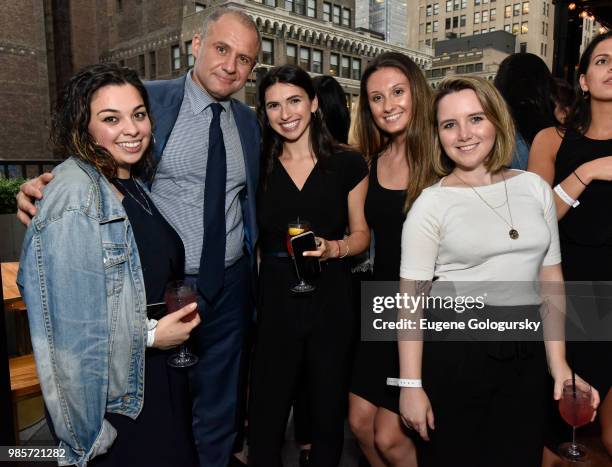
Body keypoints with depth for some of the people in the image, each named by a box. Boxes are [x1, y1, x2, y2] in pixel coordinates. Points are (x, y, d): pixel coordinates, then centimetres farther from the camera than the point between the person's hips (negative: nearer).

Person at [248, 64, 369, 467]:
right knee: (265, 418, 10)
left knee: (329, 415, 16)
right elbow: (252, 237, 8)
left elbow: (362, 233, 4)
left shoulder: (348, 164, -2)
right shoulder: (259, 167, 2)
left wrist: (335, 248, -16)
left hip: (332, 301, 0)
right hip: (275, 301, 1)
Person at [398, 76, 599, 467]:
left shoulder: (534, 187, 5)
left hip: (525, 352, 4)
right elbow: (411, 297, -8)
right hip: (453, 349, -3)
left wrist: (558, 363, 5)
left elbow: (551, 279, 9)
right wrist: (411, 385, -11)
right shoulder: (431, 203, -6)